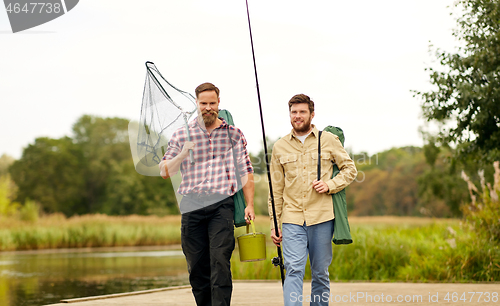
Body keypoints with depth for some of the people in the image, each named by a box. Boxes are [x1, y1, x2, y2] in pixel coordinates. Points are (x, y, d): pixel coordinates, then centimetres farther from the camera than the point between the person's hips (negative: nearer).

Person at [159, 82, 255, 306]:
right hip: (191, 206, 2)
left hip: (222, 205, -2)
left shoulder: (233, 134, 10)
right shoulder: (182, 135, 11)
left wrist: (249, 205, 3)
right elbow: (164, 172, 8)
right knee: (196, 267, 4)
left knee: (220, 262, -13)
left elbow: (245, 171, 11)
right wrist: (182, 155, -11)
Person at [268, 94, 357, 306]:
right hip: (292, 218, 0)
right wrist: (274, 225, 9)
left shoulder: (329, 140, 6)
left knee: (320, 273, 7)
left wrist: (330, 185, -8)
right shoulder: (280, 147, 10)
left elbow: (350, 169, 11)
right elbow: (276, 190, 13)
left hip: (322, 217, 0)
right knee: (293, 270, -12)